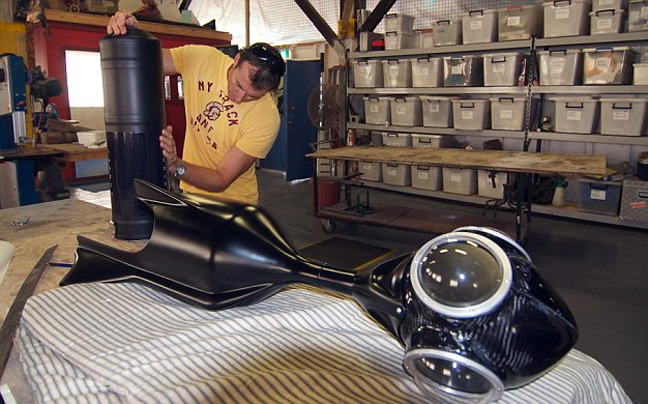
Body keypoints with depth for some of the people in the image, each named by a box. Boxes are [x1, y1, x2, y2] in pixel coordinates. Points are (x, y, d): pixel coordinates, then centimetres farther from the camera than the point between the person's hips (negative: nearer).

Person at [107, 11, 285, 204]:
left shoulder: (267, 119, -23)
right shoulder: (201, 58, -13)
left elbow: (222, 180, -22)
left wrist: (175, 165, -37)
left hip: (232, 204, -3)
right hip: (190, 193, 3)